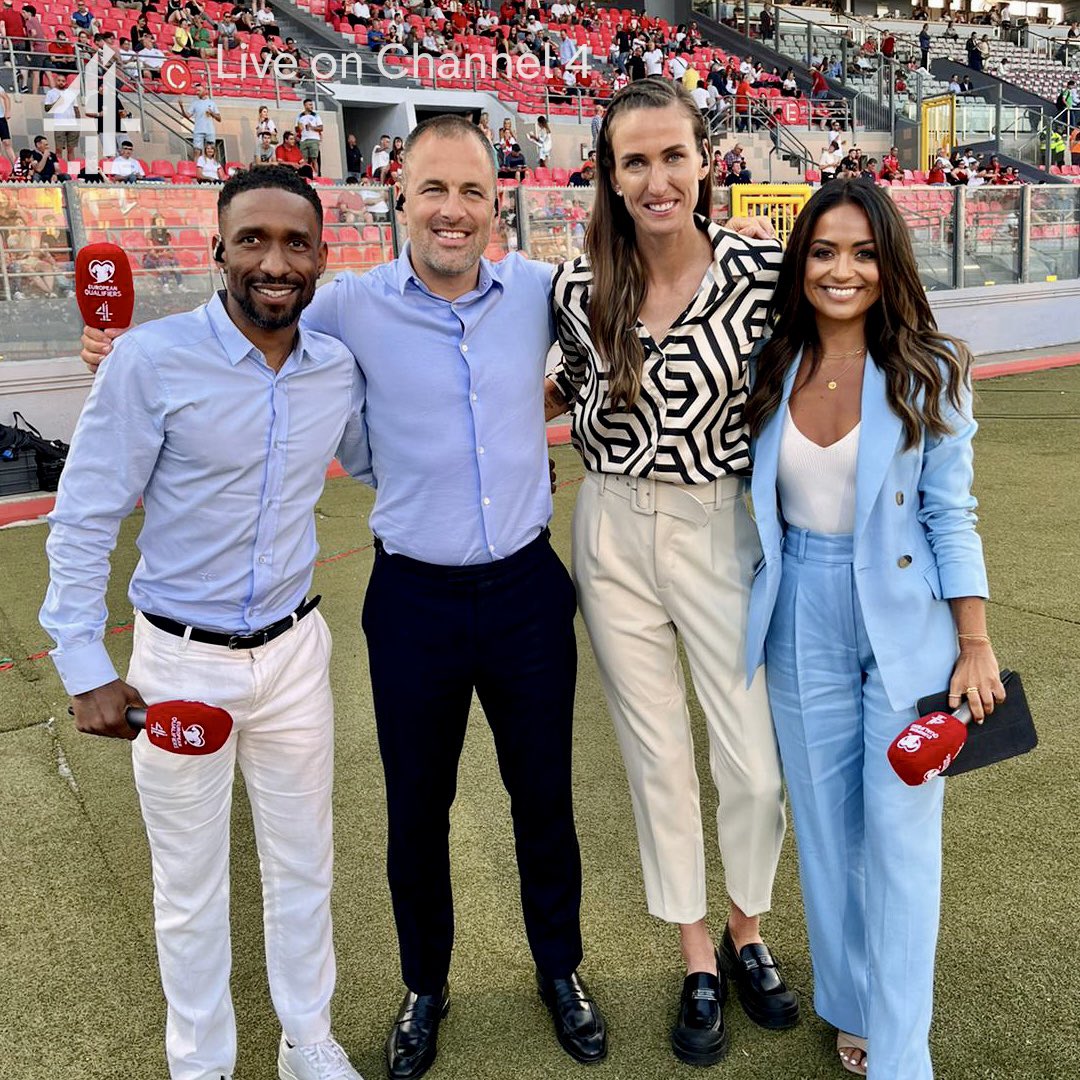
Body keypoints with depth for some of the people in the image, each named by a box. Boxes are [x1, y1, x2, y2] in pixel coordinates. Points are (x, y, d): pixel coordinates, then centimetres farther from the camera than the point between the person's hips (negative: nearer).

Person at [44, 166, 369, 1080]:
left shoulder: (340, 369, -3)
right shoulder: (153, 359, -16)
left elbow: (376, 458, 17)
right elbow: (84, 520, -11)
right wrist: (86, 668, -12)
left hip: (294, 650, 4)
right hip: (181, 661, -3)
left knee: (303, 866, 18)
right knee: (190, 889, 14)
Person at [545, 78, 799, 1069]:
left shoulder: (761, 269, -10)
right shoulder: (580, 284, -2)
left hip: (722, 529, -1)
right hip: (613, 536, 2)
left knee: (757, 767, 2)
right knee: (657, 759, 11)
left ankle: (748, 934, 34)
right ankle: (699, 962, 32)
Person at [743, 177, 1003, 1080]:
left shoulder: (928, 371, -8)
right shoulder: (772, 369, -1)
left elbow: (951, 515, -5)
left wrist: (976, 645, -6)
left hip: (904, 622, -2)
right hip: (804, 621, 3)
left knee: (901, 833, 2)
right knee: (825, 824, 13)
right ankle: (851, 1005, 35)